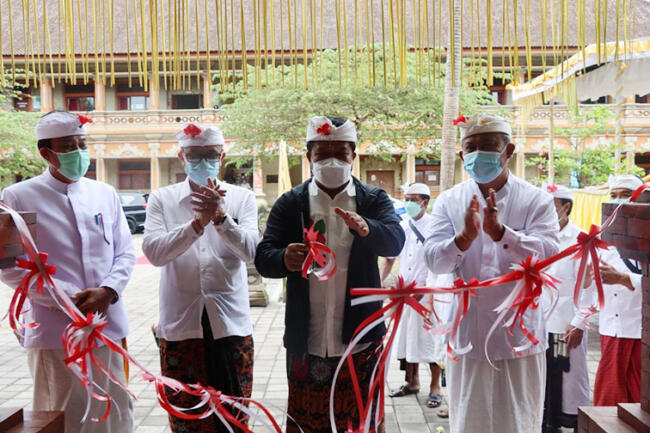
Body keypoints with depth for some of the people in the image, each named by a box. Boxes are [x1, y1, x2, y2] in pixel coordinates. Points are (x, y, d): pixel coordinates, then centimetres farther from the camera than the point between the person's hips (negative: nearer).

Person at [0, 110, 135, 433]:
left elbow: (125, 252, 9)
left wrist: (107, 291, -9)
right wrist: (66, 299, -13)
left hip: (108, 325, 4)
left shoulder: (105, 193, 10)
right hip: (54, 331, -3)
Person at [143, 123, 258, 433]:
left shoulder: (242, 199, 3)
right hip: (180, 325, 0)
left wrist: (220, 216, -25)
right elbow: (154, 251, -11)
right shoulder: (162, 199, 3)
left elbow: (249, 251, -9)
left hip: (231, 323, 0)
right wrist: (198, 222, -23)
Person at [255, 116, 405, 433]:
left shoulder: (375, 200, 3)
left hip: (361, 338, 0)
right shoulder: (289, 204, 2)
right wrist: (285, 259, -28)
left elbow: (395, 242, -13)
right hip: (306, 343, 0)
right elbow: (263, 258, -4)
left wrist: (365, 228, -35)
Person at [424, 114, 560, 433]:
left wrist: (499, 231, -31)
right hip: (468, 338, 2)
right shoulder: (449, 201, 3)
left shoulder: (536, 200, -1)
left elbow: (547, 254, -15)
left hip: (520, 338, -1)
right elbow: (434, 261, -8)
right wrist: (465, 237, -28)